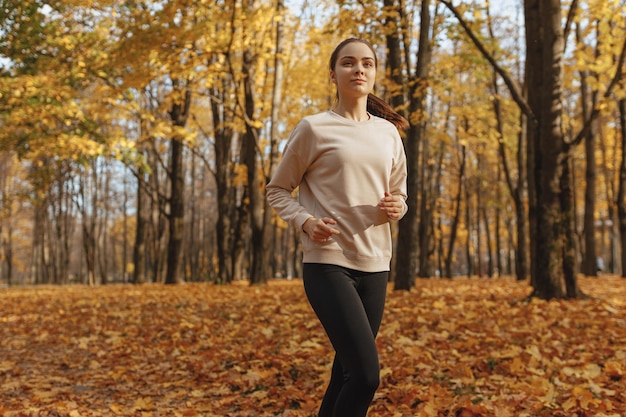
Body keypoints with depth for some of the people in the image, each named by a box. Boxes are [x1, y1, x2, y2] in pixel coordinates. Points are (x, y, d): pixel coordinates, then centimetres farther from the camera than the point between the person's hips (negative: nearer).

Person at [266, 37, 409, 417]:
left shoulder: (388, 133, 10)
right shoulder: (314, 129, -3)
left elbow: (399, 195, 20)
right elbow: (277, 190, 4)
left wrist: (395, 208, -3)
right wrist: (306, 222, -14)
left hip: (374, 265, 5)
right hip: (328, 263, -5)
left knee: (347, 374, 11)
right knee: (366, 375, -16)